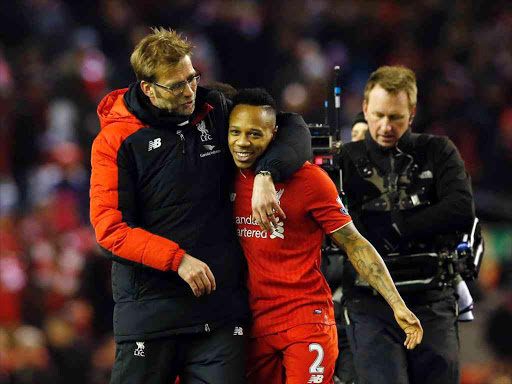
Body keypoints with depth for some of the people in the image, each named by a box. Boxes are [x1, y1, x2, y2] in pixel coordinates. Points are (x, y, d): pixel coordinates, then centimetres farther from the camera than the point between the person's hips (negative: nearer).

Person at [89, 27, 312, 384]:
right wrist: (177, 259, -19)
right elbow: (110, 228, -8)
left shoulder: (215, 111, 7)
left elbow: (292, 128, 10)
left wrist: (266, 174, -10)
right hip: (149, 308, -2)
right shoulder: (116, 140, -3)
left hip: (220, 307, 2)